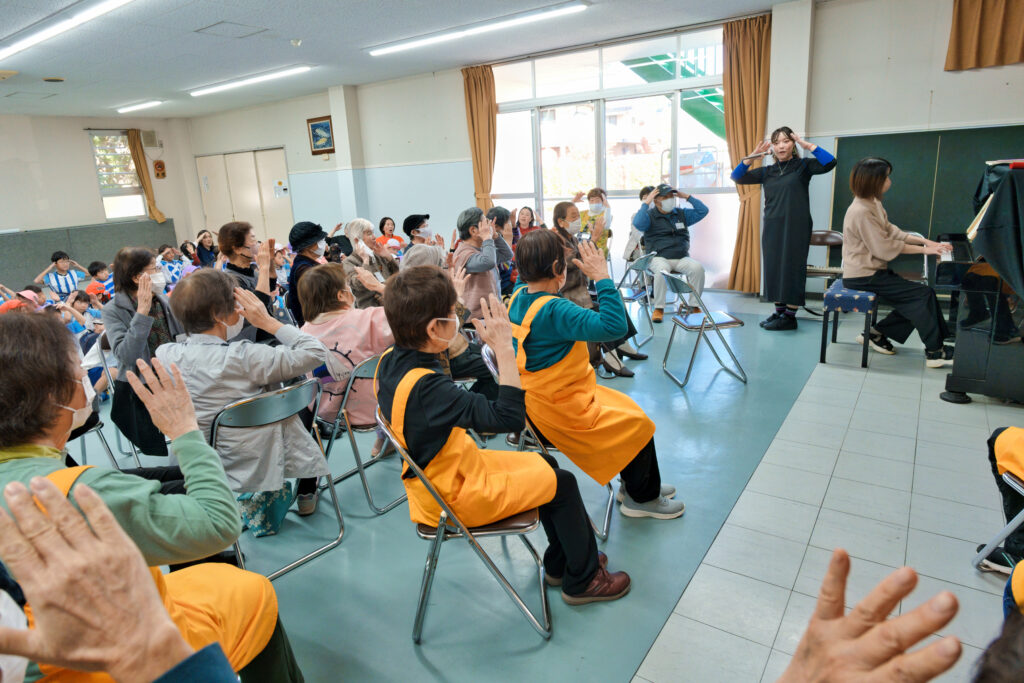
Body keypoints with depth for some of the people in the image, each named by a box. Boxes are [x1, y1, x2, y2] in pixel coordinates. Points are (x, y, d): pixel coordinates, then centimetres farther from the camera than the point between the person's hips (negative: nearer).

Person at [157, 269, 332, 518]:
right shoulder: (243, 358, -27)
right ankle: (306, 492, 34)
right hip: (256, 473, -5)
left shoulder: (164, 355, -10)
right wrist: (268, 322, -15)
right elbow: (317, 352, -19)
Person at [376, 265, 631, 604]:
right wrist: (504, 348, -36)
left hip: (436, 474, 9)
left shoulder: (390, 362, -8)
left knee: (545, 464, 18)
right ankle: (583, 580, 24)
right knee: (562, 483, 3)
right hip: (457, 497, -9)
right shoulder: (427, 387, -37)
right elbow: (509, 418, -40)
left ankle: (559, 563, 34)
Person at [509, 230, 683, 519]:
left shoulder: (518, 296, -2)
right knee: (639, 425, 5)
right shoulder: (553, 310, -31)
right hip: (564, 410, -10)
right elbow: (613, 326, -40)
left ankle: (635, 483, 35)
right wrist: (602, 277, -33)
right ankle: (642, 498, 25)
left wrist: (532, 259, 13)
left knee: (629, 409, 20)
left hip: (543, 396, 10)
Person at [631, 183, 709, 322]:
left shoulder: (681, 213, 18)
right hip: (659, 258, -3)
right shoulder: (650, 216, 4)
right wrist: (646, 203, -11)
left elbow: (703, 211, 15)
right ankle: (659, 308, -24)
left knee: (698, 268, -27)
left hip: (682, 258, 4)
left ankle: (693, 305, -13)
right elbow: (638, 223, -17)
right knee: (662, 269, -39)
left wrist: (687, 196, 11)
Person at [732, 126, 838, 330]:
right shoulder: (767, 171, 13)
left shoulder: (803, 166, 3)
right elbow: (737, 177, 9)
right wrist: (752, 156, -1)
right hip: (772, 228, 4)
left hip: (796, 227, -4)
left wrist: (807, 145, -13)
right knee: (773, 268, 6)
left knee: (792, 268, -3)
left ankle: (790, 316, 3)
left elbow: (830, 162, -13)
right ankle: (779, 311, 16)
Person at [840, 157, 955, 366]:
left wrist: (926, 241, 9)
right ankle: (935, 352, -3)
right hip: (863, 276, -10)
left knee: (917, 299, 3)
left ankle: (877, 333, 12)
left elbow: (890, 231, 18)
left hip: (874, 270, 10)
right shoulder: (861, 212, -21)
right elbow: (885, 248, -20)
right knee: (924, 294, -12)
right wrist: (924, 249, -12)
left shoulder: (872, 204, 12)